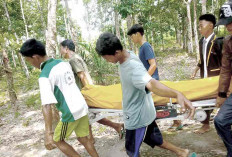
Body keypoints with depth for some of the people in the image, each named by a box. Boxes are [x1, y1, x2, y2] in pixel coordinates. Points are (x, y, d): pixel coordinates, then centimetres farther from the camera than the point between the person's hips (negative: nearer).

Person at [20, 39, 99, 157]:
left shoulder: (44, 77, -18)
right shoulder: (64, 63, 4)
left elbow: (46, 106, -26)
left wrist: (48, 133, -27)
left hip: (71, 114, -7)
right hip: (83, 107, 7)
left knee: (57, 141, 17)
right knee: (83, 138, 21)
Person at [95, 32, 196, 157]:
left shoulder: (133, 68, -34)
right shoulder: (127, 56, -7)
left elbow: (151, 84, -53)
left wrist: (177, 94, -69)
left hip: (138, 117, -8)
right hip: (143, 113, 9)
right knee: (154, 139, 27)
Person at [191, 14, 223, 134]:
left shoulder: (218, 42, -17)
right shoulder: (201, 41, 5)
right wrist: (195, 72, 12)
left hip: (216, 78, -7)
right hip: (204, 77, 7)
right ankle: (206, 125, 31)